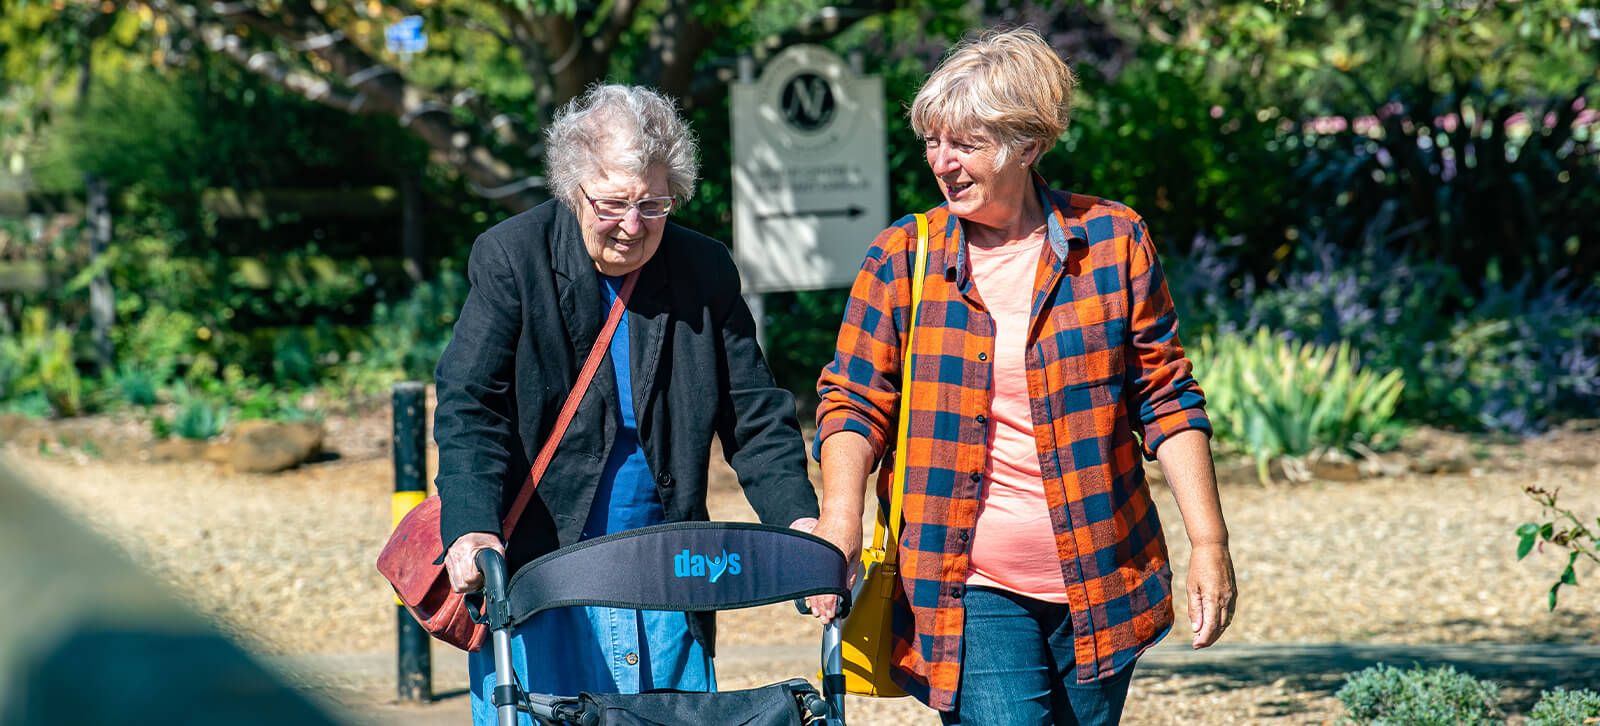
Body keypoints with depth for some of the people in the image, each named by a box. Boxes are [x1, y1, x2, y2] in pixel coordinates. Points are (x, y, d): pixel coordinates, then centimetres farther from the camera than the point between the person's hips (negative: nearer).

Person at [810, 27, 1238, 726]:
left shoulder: (1113, 241, 2)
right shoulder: (900, 259, 2)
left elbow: (1166, 400, 5)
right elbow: (854, 403, 0)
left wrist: (1209, 543, 0)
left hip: (1099, 583, 1)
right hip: (969, 587, -1)